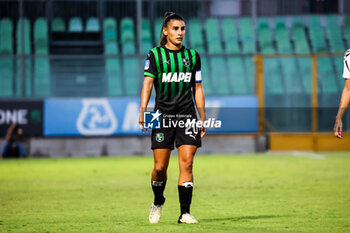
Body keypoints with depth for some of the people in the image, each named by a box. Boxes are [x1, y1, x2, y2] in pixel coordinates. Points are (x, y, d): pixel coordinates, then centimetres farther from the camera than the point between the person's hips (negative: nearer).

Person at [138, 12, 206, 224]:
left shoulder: (192, 56, 10)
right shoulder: (155, 55, 4)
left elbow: (198, 89, 15)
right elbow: (147, 84, -2)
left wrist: (203, 119, 12)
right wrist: (142, 111, -16)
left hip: (187, 117, 1)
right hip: (163, 116, -1)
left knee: (187, 163, -9)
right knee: (160, 167, -1)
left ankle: (185, 213, -6)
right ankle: (158, 202, 28)